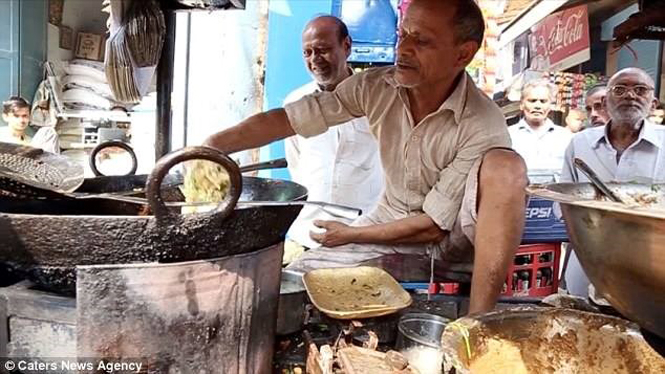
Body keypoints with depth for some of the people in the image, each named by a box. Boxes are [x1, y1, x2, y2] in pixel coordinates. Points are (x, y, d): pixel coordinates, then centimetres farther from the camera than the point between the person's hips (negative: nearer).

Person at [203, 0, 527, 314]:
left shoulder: (484, 127, -26)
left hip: (456, 234, -3)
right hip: (391, 218, 3)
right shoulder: (375, 87, -14)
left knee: (505, 167, -34)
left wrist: (350, 234, -13)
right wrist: (213, 145, -27)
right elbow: (286, 119, -13)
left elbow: (434, 226, -22)